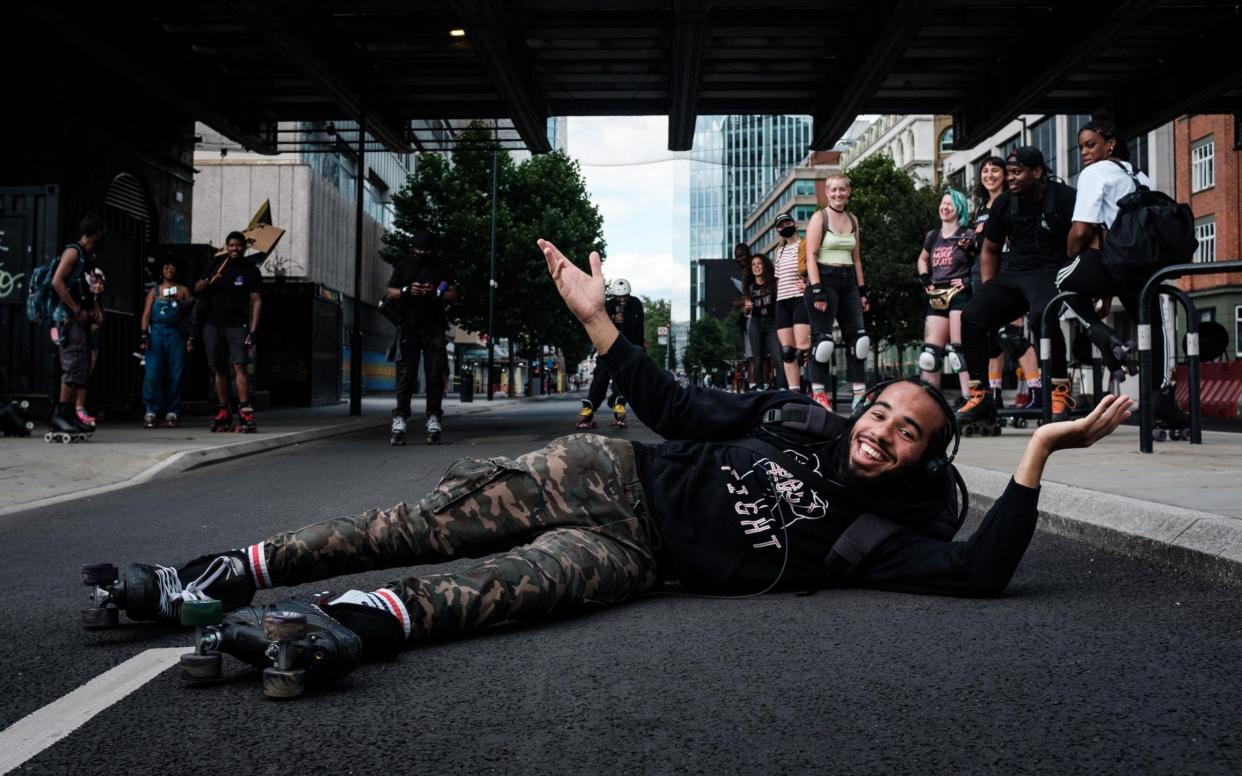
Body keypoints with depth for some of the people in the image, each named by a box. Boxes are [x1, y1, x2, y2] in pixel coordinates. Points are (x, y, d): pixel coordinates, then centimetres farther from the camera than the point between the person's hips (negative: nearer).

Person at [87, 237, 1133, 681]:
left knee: (518, 582, -34)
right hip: (614, 475, 2)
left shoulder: (882, 532, 2)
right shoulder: (801, 419, 6)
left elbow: (980, 572, -10)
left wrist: (1041, 451, -15)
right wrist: (598, 319, 3)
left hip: (636, 555, -1)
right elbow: (680, 410, 7)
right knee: (429, 520, -13)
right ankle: (222, 576, -9)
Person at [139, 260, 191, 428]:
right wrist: (144, 335, -3)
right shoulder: (154, 291, 17)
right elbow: (146, 314, 9)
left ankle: (171, 413, 0)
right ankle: (150, 412, -8)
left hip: (176, 333, 0)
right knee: (152, 373, -9)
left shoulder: (183, 290, 16)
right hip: (156, 332, 0)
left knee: (175, 375, -4)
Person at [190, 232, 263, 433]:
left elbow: (256, 301, -5)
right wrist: (208, 281, -12)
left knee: (239, 366, -17)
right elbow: (197, 289, 12)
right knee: (218, 369, 5)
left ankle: (245, 413, -22)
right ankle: (223, 413, 12)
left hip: (236, 325, -3)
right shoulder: (217, 263, 9)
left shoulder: (251, 271, -1)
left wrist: (253, 331, -14)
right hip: (213, 324, 4)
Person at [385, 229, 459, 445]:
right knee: (405, 375, -4)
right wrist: (407, 291, -10)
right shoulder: (403, 265, 11)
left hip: (434, 329, 0)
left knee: (435, 375, -3)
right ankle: (399, 419, -4)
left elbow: (453, 295, 7)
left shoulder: (441, 266, 10)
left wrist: (436, 293, -12)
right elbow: (390, 294, 9)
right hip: (409, 328, 0)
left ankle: (433, 418, 2)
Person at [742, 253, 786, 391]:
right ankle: (759, 388, 6)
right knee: (757, 359, 3)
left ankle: (783, 388, -20)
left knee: (777, 357, -15)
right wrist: (746, 307, -2)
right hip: (755, 324, 3)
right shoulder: (749, 287, 12)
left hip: (773, 323, -3)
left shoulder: (774, 283, 3)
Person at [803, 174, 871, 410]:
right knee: (823, 338, -7)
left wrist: (862, 291, 13)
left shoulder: (853, 220, 14)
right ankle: (818, 394, 0)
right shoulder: (819, 218, -4)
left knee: (858, 336, 2)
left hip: (848, 281, 6)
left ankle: (860, 394, 8)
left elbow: (856, 258, 18)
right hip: (825, 279, -6)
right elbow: (811, 256, -11)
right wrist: (816, 291, -19)